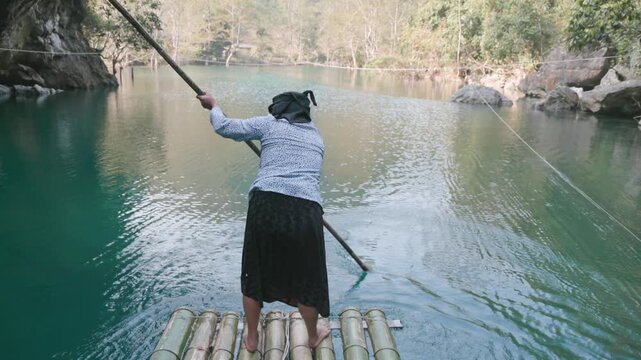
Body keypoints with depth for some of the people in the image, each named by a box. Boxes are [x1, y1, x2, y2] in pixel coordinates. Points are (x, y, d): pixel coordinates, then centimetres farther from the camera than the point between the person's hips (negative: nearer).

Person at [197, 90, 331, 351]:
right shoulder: (317, 139, 25)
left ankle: (251, 338, 38)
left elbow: (224, 127, 9)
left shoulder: (269, 124, 12)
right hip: (307, 209, 2)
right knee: (307, 279, 21)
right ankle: (313, 336, 42)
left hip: (267, 203, -2)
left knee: (254, 273, 20)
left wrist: (213, 106, 29)